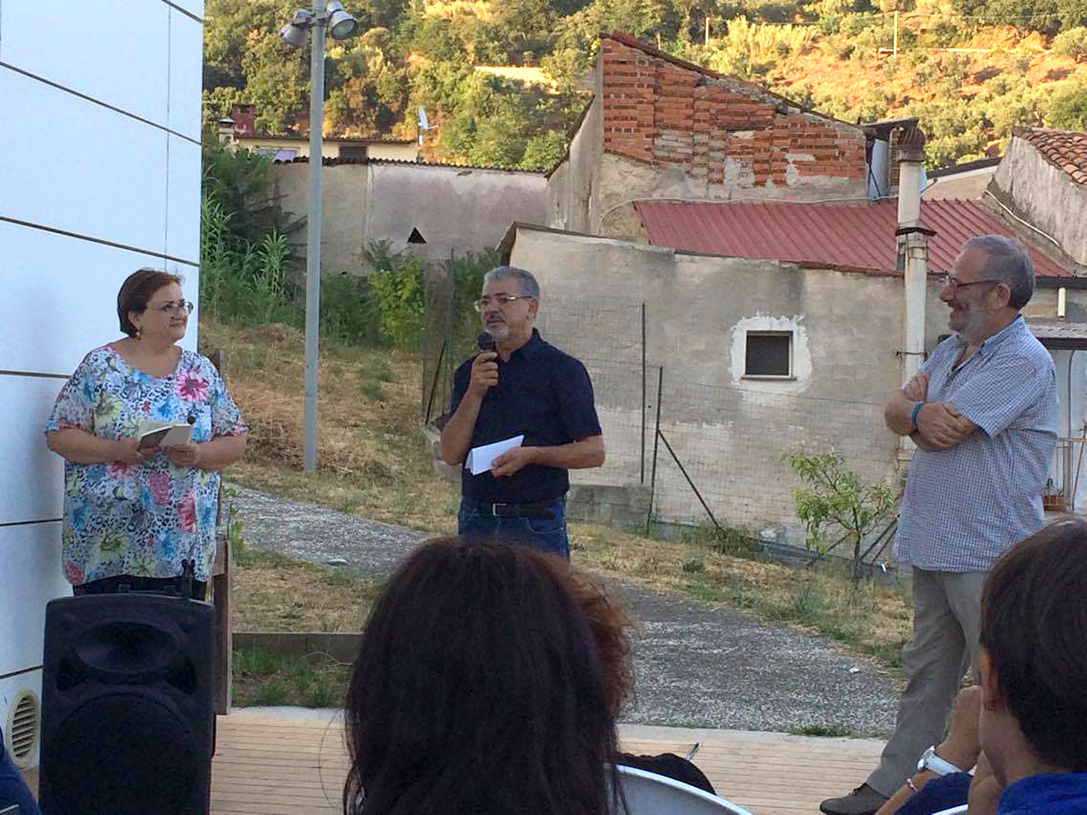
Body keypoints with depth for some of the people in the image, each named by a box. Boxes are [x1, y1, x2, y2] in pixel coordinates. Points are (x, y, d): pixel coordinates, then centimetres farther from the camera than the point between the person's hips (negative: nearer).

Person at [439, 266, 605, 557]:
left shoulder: (562, 369, -1)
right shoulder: (469, 372, 12)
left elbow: (594, 452, -5)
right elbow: (451, 454, 3)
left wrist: (532, 454, -18)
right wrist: (475, 393, -8)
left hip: (537, 525, -4)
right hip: (475, 520, 4)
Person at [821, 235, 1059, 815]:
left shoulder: (1022, 363, -15)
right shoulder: (953, 349, 15)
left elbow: (940, 433, -21)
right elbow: (895, 413, 11)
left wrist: (915, 409, 0)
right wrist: (920, 413, -12)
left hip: (987, 556, -9)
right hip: (934, 548, 9)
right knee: (926, 675, 15)